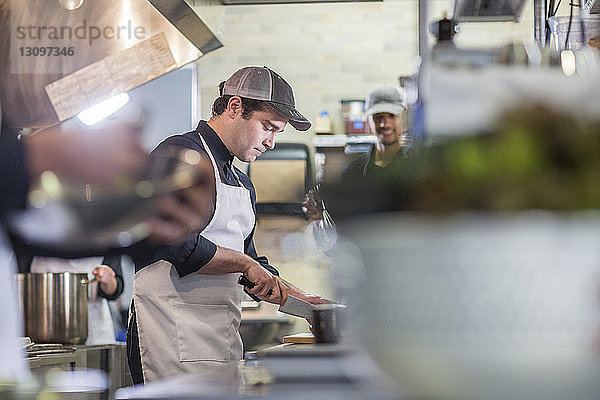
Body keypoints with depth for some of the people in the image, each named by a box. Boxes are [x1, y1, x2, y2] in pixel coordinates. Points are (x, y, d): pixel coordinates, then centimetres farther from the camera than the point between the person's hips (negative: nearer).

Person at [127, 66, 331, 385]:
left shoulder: (243, 185, 22)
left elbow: (253, 273, 26)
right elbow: (180, 246, -19)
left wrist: (301, 299, 15)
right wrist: (244, 262, -10)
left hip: (223, 334, 9)